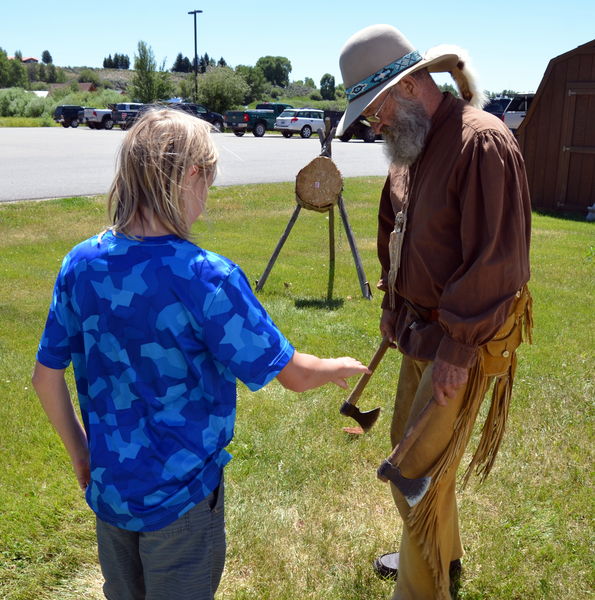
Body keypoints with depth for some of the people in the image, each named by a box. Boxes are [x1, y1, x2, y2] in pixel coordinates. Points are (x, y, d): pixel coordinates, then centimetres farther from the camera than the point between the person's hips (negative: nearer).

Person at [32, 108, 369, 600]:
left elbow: (46, 375, 0)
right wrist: (344, 368, 4)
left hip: (107, 487, 5)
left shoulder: (81, 264, -9)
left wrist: (79, 451, 14)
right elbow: (293, 374, -17)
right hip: (181, 495, -5)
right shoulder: (206, 277, -26)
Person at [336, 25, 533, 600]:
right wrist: (393, 305, 18)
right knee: (409, 443, 22)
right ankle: (439, 551, 44)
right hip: (420, 329, 9)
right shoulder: (409, 145, 8)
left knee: (420, 470, -2)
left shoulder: (482, 143, -22)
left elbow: (495, 262, -25)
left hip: (462, 341, -9)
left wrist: (458, 350, -22)